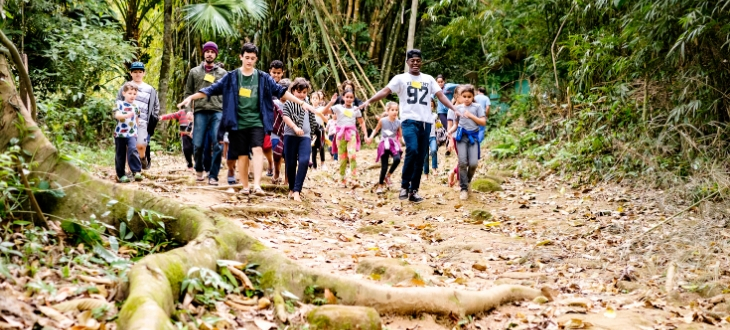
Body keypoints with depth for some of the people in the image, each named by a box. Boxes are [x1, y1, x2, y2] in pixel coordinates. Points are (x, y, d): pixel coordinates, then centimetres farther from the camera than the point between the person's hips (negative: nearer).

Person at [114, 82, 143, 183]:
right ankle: (120, 175, 16)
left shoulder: (135, 106, 10)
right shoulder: (119, 104, -2)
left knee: (133, 151, -21)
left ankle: (136, 172, -22)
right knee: (120, 155, 6)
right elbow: (117, 115, -19)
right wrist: (127, 115, -35)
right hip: (120, 134, -1)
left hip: (132, 134, 1)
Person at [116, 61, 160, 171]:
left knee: (141, 145, -11)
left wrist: (154, 120, 8)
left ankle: (144, 159, 20)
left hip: (142, 122, 0)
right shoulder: (125, 88, 14)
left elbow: (156, 106, 19)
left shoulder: (150, 90, 16)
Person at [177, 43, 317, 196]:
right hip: (238, 123, 0)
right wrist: (191, 97, -9)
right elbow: (213, 89, 0)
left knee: (257, 150, -18)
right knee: (242, 155, 5)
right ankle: (245, 187, 17)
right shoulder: (231, 77, 3)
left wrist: (302, 103, 0)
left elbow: (281, 91, 4)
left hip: (256, 122, 0)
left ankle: (257, 185, -24)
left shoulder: (263, 77, 5)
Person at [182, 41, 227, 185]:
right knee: (198, 145, -2)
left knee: (217, 145, -7)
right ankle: (199, 170, 22)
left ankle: (213, 176, 0)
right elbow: (188, 93, 12)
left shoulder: (222, 73, 13)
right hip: (200, 112, 0)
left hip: (218, 112, 0)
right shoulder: (194, 72, 13)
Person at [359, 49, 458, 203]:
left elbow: (441, 95, 9)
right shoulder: (400, 78, 4)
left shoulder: (429, 79, 16)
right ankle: (404, 186, -11)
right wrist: (369, 101, -22)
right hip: (409, 121, -4)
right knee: (412, 150, -25)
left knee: (421, 158, 5)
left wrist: (454, 109, -5)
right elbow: (385, 91, -7)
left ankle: (414, 190, 14)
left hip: (426, 122, 4)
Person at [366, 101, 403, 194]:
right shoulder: (382, 121, -6)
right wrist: (370, 138, -4)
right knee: (384, 166, -4)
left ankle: (388, 175, -3)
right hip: (384, 145, -1)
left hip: (394, 145, 1)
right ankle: (380, 185, 13)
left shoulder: (398, 122, -2)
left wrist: (397, 143, -1)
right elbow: (376, 129, 9)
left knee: (397, 159, -27)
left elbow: (400, 136, 10)